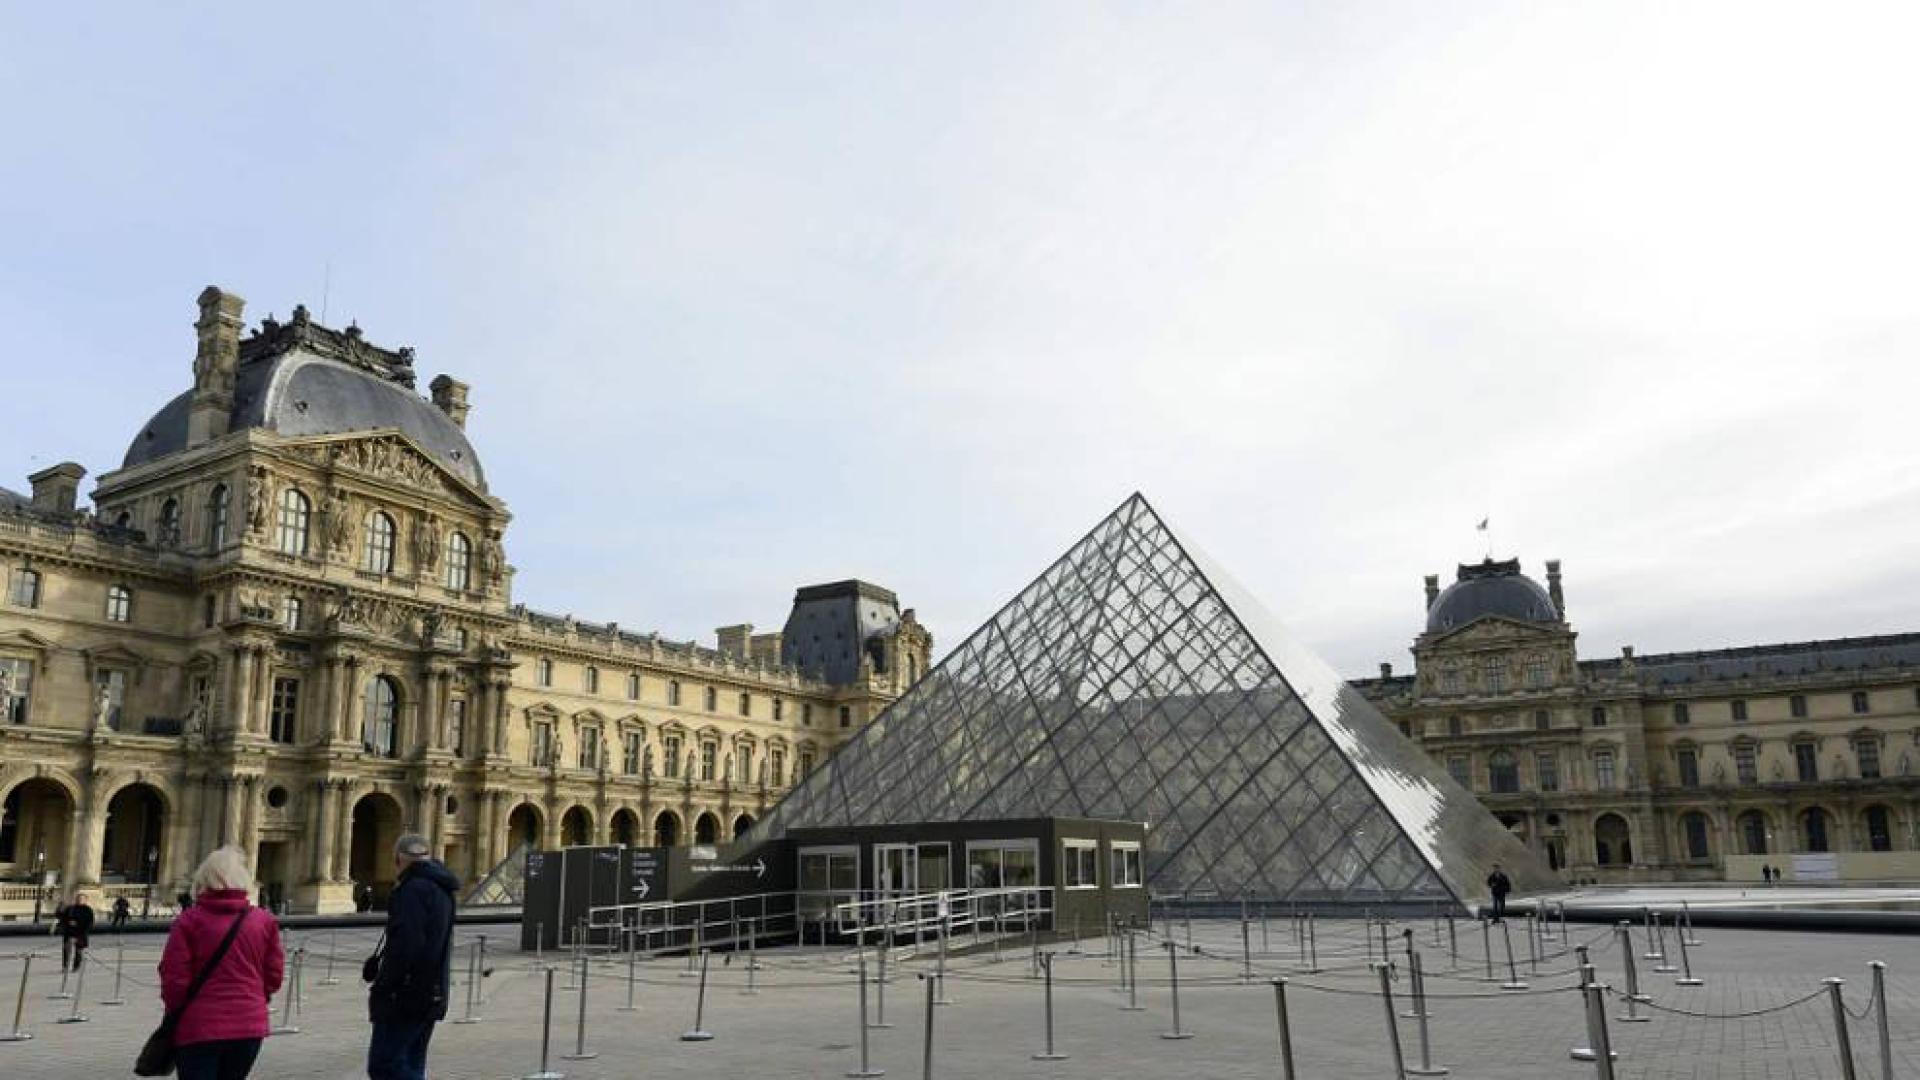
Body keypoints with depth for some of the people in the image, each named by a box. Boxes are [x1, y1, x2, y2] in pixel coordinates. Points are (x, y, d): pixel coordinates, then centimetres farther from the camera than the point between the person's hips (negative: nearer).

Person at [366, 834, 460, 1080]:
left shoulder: (413, 889, -15)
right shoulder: (441, 889, 16)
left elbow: (403, 946, -24)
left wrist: (380, 990, -16)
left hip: (405, 998, -10)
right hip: (432, 995, 10)